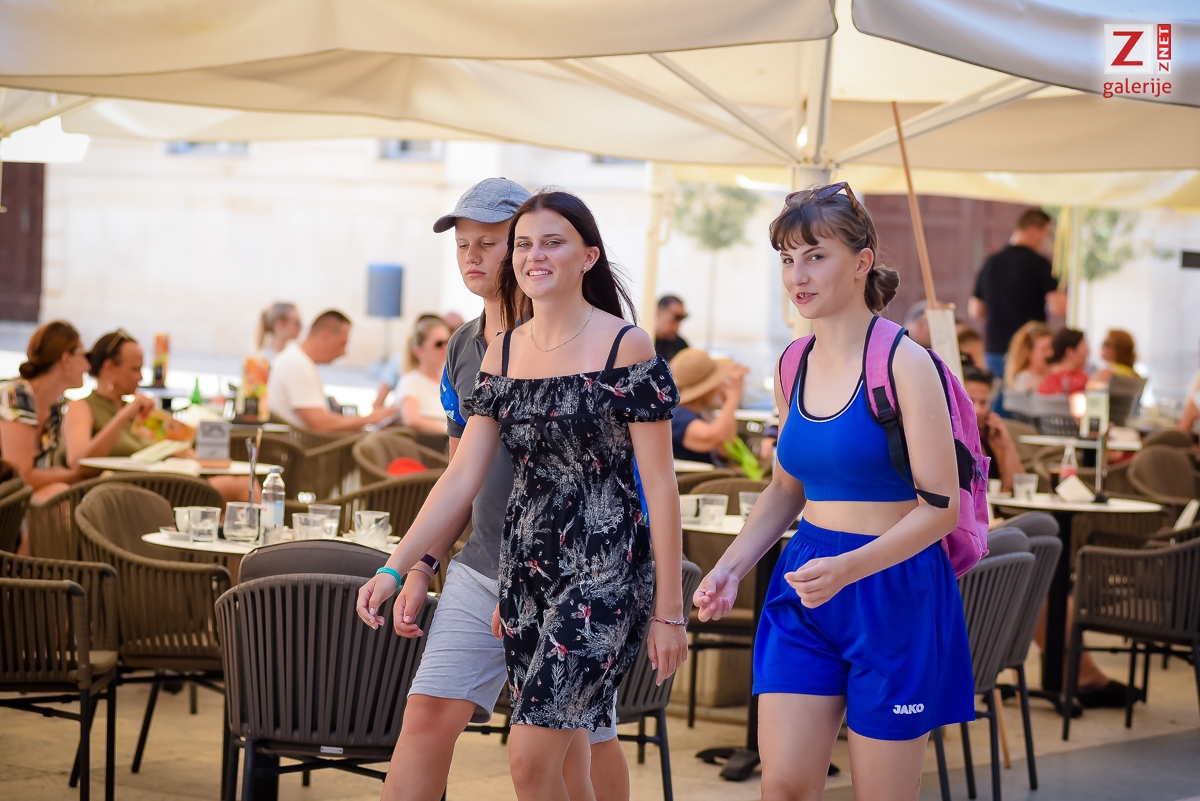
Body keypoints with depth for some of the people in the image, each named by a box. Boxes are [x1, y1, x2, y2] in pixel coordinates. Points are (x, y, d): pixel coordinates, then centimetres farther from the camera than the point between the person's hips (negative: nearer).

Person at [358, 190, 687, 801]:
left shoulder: (625, 347, -8)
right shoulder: (502, 354, 9)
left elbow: (659, 485, -8)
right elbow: (462, 479, 7)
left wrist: (669, 608, -9)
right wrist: (396, 569, -1)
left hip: (605, 570, -6)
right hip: (525, 571, 6)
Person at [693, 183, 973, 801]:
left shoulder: (904, 365, -13)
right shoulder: (793, 365, 7)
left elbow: (940, 507, -15)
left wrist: (846, 569, -28)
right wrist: (730, 568, 5)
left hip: (893, 592, -5)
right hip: (805, 591, 5)